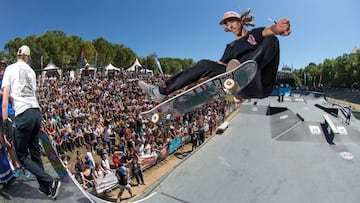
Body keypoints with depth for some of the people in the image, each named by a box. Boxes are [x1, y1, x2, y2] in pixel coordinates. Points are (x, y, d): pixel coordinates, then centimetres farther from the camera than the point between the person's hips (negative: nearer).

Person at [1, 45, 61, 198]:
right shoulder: (31, 71, 18)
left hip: (23, 114, -5)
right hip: (37, 112, 5)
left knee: (22, 156, 6)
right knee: (35, 152, 15)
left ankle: (50, 182, -1)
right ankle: (45, 188, 20)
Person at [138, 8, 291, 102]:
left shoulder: (255, 34, 15)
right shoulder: (231, 46, 25)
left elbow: (269, 31, -9)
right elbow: (220, 67, 16)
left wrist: (277, 27, -35)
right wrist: (194, 83, 3)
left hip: (261, 83, -3)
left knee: (271, 40, -20)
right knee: (205, 65, -6)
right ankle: (163, 91, -12)